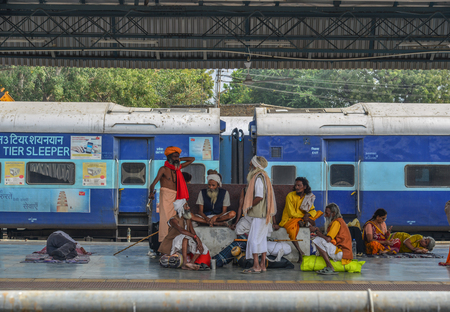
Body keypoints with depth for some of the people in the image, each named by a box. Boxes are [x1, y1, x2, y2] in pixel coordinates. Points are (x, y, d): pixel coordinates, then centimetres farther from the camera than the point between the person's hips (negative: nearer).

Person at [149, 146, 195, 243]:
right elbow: (154, 182, -15)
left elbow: (192, 159, 26)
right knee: (165, 217, -13)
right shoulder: (163, 169, -3)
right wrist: (151, 192, -33)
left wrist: (180, 159, 15)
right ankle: (163, 240, -16)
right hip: (165, 195, -6)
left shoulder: (178, 167, 15)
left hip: (175, 196, 6)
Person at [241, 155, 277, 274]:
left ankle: (256, 266, -8)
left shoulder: (259, 177, -14)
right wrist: (248, 201, 13)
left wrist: (249, 206, -12)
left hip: (259, 215, -10)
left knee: (254, 239, -8)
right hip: (263, 214, 10)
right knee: (262, 239, 11)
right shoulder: (263, 176, 17)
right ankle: (262, 265, 13)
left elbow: (259, 197, -22)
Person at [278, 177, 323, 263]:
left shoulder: (309, 197, 3)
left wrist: (307, 215, -20)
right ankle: (300, 252, -27)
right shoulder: (290, 196, -11)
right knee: (292, 230, -37)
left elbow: (313, 210, 2)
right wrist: (304, 216, -20)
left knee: (320, 212, -7)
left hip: (301, 217, 6)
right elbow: (291, 213, -13)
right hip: (289, 219, -6)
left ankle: (301, 222, -19)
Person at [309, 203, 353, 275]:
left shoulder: (337, 222, -12)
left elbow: (328, 239, -21)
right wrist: (318, 231, 8)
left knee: (318, 241, -19)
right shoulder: (339, 220, 19)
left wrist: (316, 231, -9)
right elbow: (329, 237, 18)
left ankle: (330, 267, -20)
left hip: (342, 254, -11)